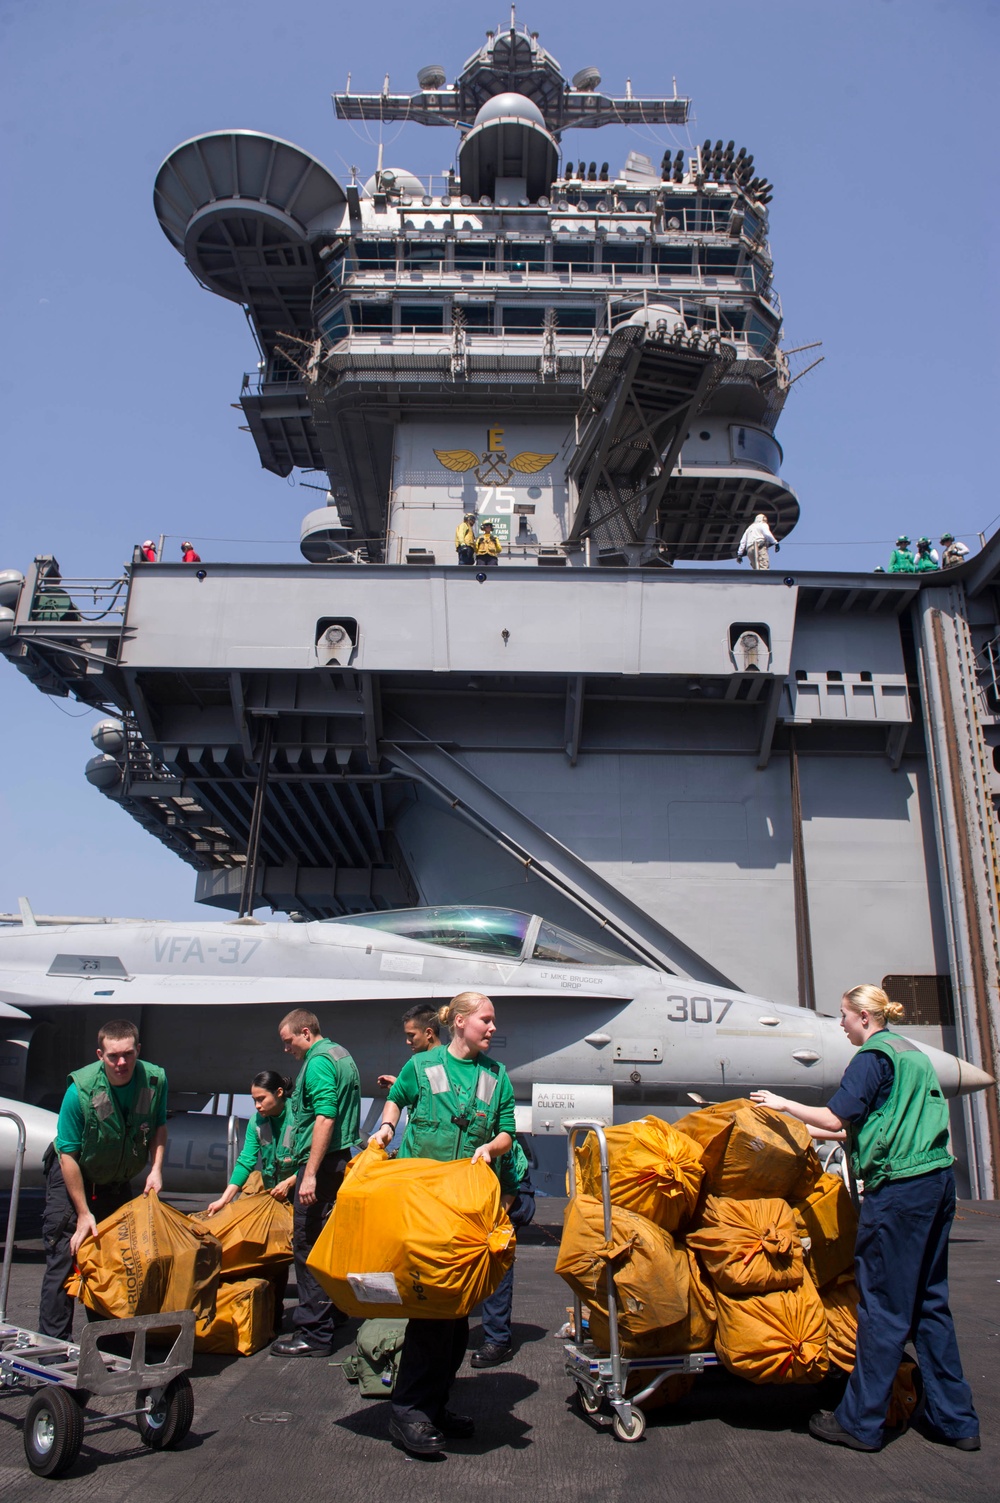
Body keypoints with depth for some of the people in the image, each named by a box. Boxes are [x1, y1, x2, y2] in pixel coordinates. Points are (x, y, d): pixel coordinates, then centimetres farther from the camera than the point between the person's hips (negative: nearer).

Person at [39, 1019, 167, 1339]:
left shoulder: (155, 1079, -20)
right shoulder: (81, 1090, -30)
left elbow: (159, 1126, 1)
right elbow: (68, 1155, -23)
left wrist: (156, 1168, -14)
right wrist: (83, 1213, -21)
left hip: (118, 1181, 4)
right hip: (72, 1177, -4)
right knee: (64, 1258, -7)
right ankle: (54, 1340, 5)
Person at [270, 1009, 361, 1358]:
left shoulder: (318, 1061, -14)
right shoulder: (341, 1055, 17)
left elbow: (325, 1118, -24)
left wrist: (310, 1173, -25)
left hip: (321, 1164, -10)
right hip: (341, 1159, 10)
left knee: (309, 1246, -6)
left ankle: (314, 1334, -2)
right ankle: (335, 1313, 27)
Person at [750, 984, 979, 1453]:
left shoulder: (872, 1056, -9)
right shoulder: (913, 1054, 17)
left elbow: (836, 1117, -15)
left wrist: (785, 1105, 0)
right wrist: (815, 1132, 30)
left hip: (898, 1187, -9)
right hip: (938, 1180, 9)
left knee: (883, 1304, -2)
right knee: (929, 1301, 15)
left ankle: (860, 1422, 6)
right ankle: (954, 1419, 21)